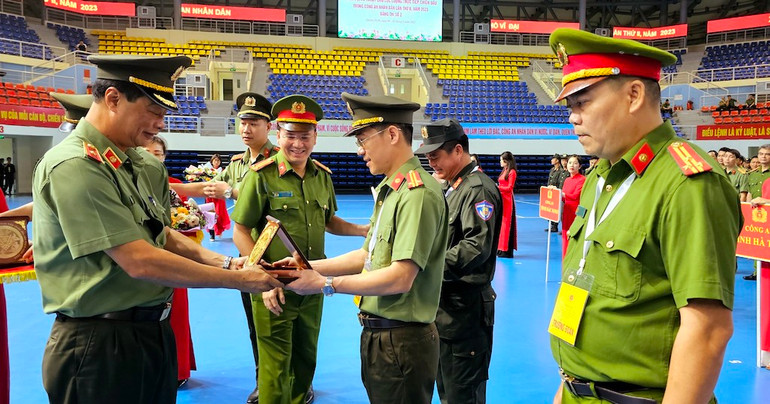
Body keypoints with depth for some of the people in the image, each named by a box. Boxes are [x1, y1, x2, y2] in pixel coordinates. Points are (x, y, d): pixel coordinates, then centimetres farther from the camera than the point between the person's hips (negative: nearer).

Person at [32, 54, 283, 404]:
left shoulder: (140, 164, 5)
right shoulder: (76, 165, -21)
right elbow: (140, 262, -26)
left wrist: (223, 262, -5)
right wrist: (238, 280, -19)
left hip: (153, 331, 8)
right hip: (100, 344, -8)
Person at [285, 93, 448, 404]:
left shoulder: (418, 193, -20)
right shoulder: (389, 190, 10)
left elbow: (400, 278, -25)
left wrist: (326, 283, -19)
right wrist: (308, 267, 3)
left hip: (402, 341, -9)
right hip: (378, 334, 9)